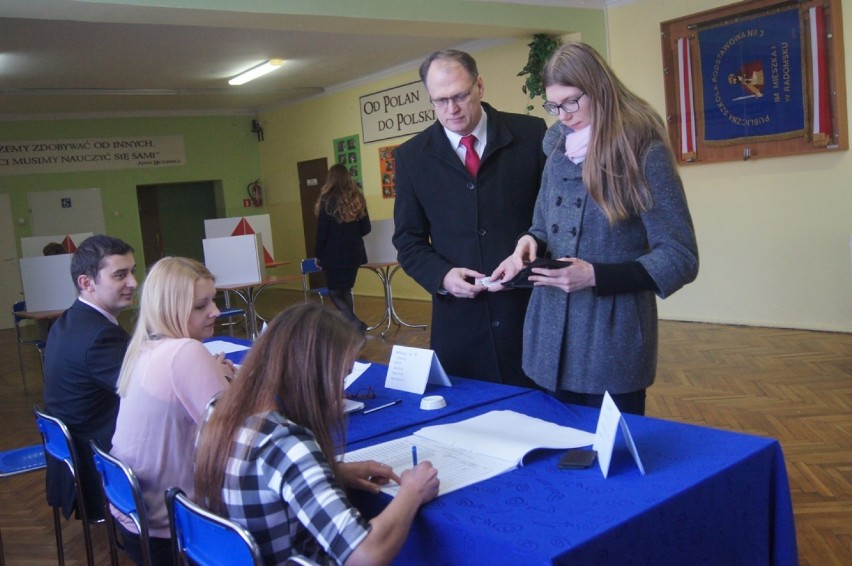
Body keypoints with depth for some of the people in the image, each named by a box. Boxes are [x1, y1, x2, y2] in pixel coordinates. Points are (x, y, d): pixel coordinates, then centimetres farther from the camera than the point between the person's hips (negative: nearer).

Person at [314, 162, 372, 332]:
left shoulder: (328, 201, -11)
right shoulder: (357, 199, 3)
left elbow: (322, 232, -9)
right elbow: (366, 229, 7)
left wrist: (318, 255, 2)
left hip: (335, 254, -5)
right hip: (354, 253, 5)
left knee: (334, 292, 5)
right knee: (345, 290, 19)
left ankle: (355, 323, -11)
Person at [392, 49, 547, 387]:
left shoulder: (531, 134, 0)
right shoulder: (412, 156, 4)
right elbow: (408, 240, 7)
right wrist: (442, 275, -11)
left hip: (532, 309, 0)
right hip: (459, 319, 1)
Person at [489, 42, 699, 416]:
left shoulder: (643, 152, -9)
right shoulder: (558, 151, 8)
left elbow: (681, 258, -11)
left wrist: (596, 276, -21)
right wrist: (530, 242, -5)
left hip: (612, 344, -5)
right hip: (551, 341, 5)